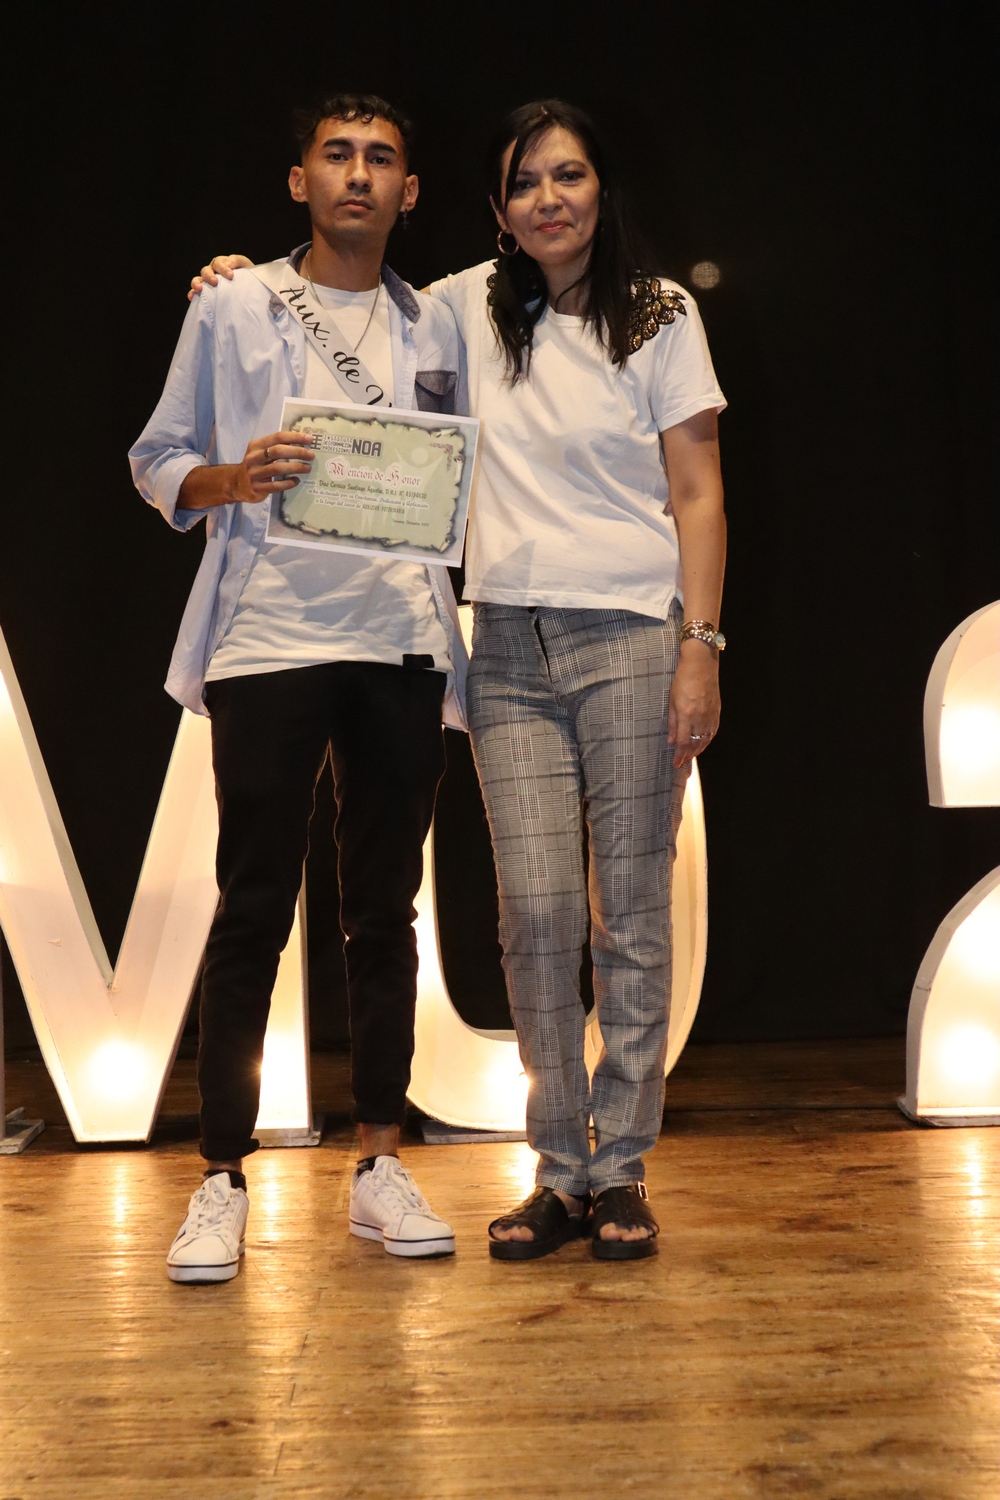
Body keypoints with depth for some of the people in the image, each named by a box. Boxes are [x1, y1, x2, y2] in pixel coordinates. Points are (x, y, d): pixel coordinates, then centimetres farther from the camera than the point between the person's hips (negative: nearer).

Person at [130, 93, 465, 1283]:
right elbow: (158, 462, 7)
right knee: (254, 908, -2)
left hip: (402, 644, 3)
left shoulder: (435, 327, 15)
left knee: (385, 907, 6)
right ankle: (222, 1181, 7)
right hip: (268, 639, -3)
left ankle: (379, 1165, 16)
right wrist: (231, 481, -13)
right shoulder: (233, 310, 8)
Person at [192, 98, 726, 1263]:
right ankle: (561, 1172, 12)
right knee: (536, 909, -3)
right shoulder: (471, 305, 12)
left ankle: (622, 1172, 12)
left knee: (631, 912, 0)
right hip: (509, 647, 2)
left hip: (630, 638, -2)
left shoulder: (660, 313, 6)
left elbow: (698, 495, 2)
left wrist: (701, 646, -7)